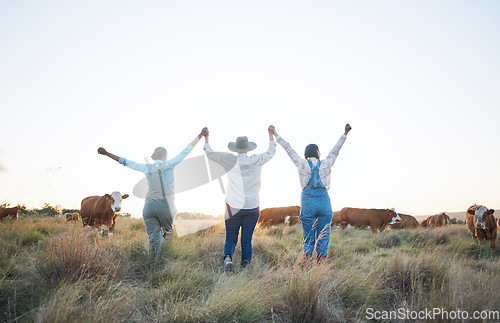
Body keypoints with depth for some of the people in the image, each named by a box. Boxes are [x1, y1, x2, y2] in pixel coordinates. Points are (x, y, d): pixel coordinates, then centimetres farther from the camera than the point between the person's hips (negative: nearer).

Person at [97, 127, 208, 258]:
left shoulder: (147, 168, 7)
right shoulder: (169, 165, 0)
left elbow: (125, 162, 14)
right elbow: (186, 151, 3)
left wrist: (107, 153, 24)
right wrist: (201, 135, 8)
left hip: (149, 206, 2)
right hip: (166, 206, -2)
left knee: (154, 237, 5)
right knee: (168, 232, 18)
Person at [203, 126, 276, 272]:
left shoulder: (230, 160, -4)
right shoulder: (256, 161, 0)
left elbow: (209, 153, 7)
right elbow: (271, 152, 18)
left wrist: (206, 138, 20)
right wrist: (271, 134, 28)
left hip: (233, 208, -1)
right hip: (252, 208, 1)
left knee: (231, 238, 8)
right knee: (247, 240, 7)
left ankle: (228, 257, -17)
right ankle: (245, 267, 6)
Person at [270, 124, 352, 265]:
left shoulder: (302, 164, 3)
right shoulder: (325, 164, 4)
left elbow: (289, 149, 10)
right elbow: (336, 150, 13)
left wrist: (276, 136, 17)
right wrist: (345, 134, 22)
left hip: (307, 203, 0)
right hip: (324, 202, 0)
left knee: (308, 238, 9)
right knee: (323, 238, 5)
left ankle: (307, 256, -12)